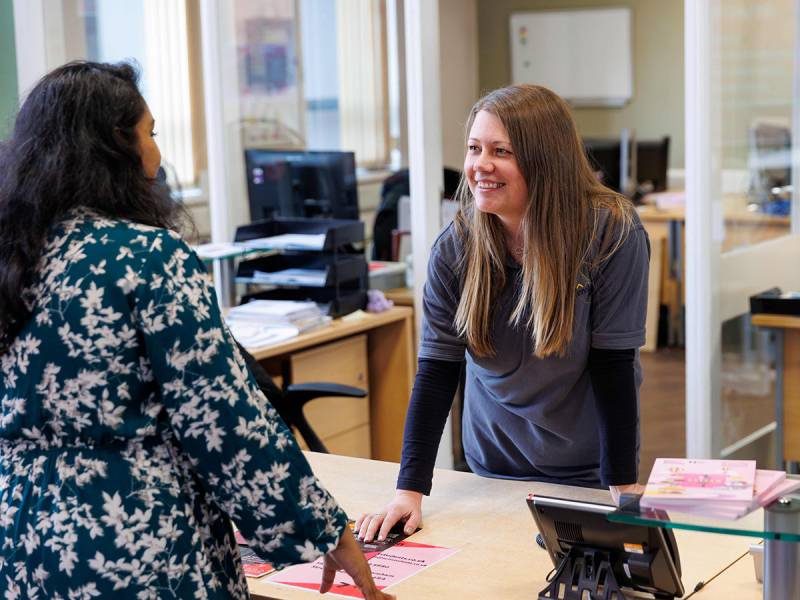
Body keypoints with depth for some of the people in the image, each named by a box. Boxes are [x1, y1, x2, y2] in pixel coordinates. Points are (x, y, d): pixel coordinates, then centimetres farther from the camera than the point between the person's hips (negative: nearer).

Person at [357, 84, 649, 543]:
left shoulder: (612, 233, -20)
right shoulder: (455, 247, -11)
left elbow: (612, 365, -18)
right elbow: (436, 369, -12)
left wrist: (625, 489, -19)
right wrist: (410, 490, -19)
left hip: (589, 472, -2)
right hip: (494, 467, 3)